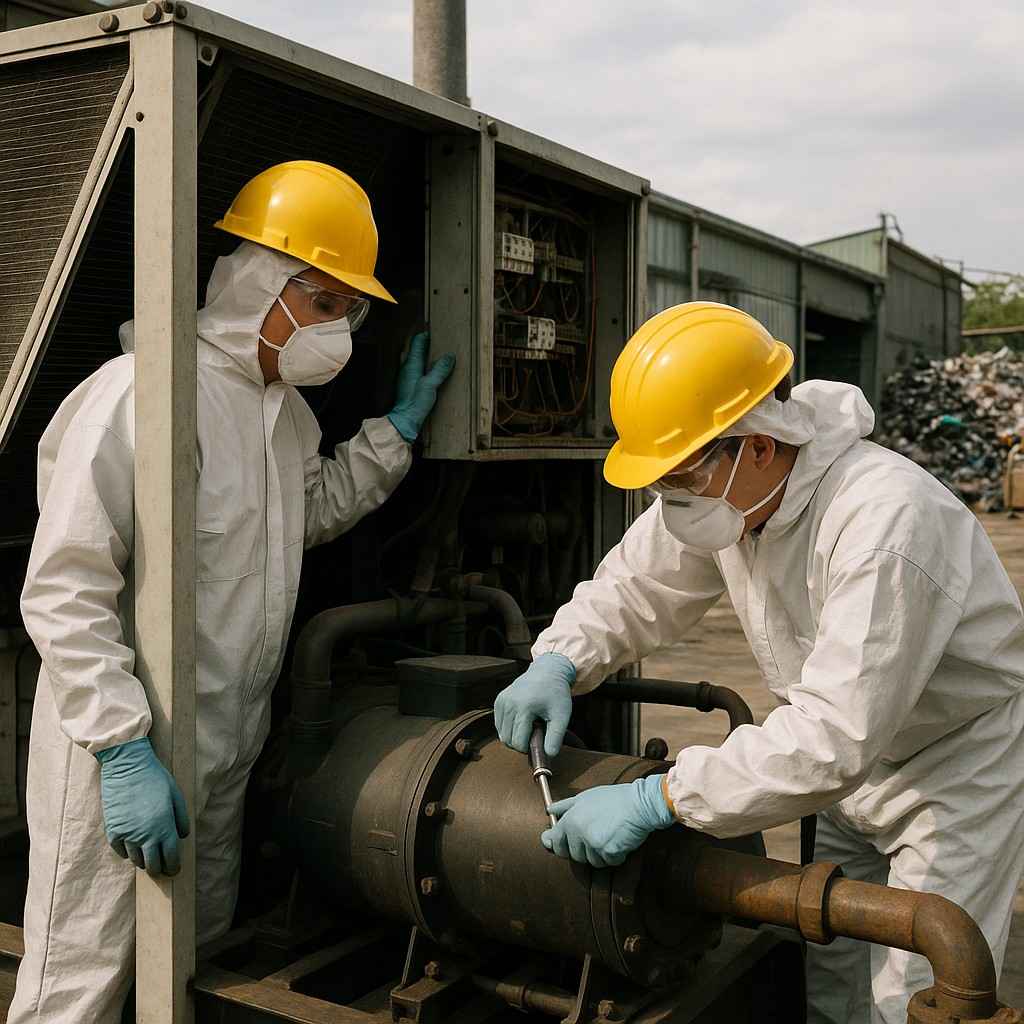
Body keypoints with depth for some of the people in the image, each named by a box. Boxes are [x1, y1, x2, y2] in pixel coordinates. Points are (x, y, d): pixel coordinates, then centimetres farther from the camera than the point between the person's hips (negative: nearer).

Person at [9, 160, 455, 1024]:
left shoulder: (287, 406, 10)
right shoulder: (145, 392, -20)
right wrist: (124, 749, -24)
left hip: (228, 749, 9)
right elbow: (64, 592, -22)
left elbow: (309, 516, 26)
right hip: (129, 757, -8)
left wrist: (397, 429, 19)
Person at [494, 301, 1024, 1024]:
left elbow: (835, 732, -41)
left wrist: (656, 800, -42)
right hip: (860, 775, 7)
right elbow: (634, 586, 2)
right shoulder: (722, 490, -11)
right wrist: (558, 661, -18)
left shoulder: (884, 522, -37)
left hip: (961, 768, -7)